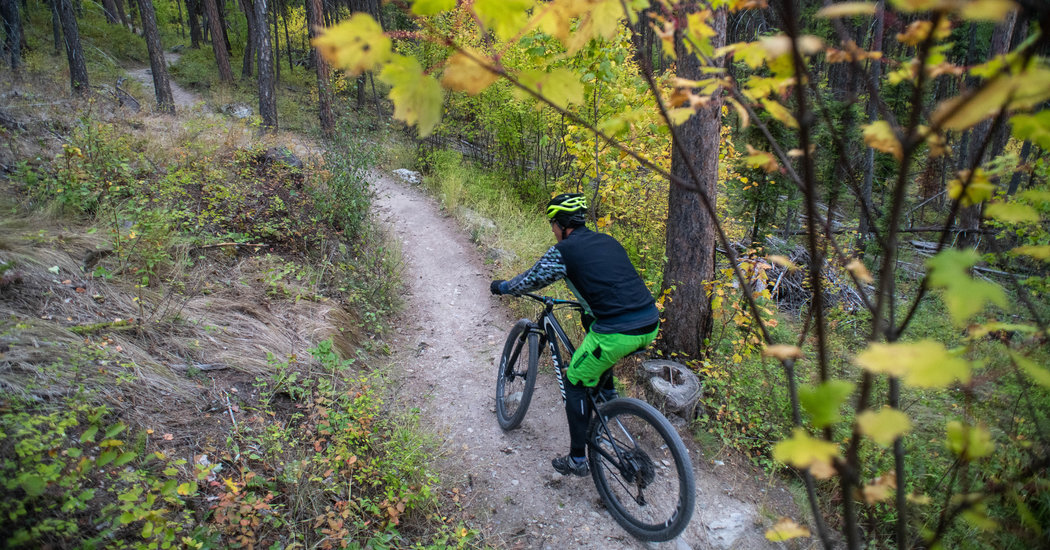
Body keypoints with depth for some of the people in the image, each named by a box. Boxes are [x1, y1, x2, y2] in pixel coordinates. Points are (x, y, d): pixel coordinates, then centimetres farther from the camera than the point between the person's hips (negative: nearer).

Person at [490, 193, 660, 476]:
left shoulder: (563, 251, 0)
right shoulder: (608, 241, 20)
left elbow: (531, 280, 12)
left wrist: (501, 287, 31)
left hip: (618, 333, -7)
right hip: (651, 324, 7)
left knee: (575, 384, 13)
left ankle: (577, 460, 19)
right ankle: (608, 395, 39)